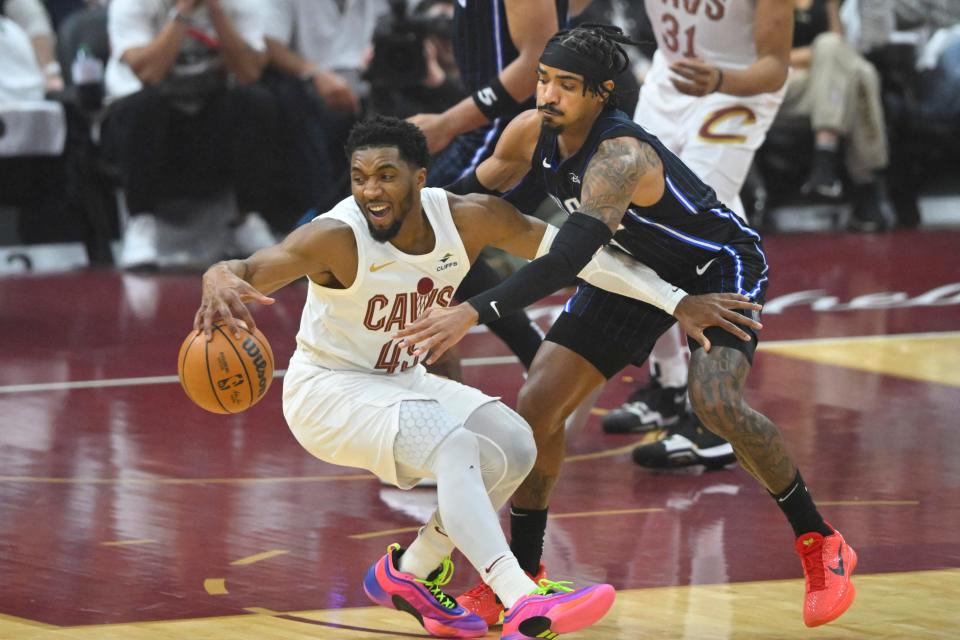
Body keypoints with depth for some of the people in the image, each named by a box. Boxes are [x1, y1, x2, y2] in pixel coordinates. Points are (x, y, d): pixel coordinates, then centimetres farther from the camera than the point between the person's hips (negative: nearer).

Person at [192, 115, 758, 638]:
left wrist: (678, 301, -9)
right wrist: (223, 282, -64)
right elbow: (240, 272, -37)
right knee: (452, 444, -29)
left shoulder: (468, 219, -15)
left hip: (400, 382, 7)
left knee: (513, 444, -6)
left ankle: (410, 573, 10)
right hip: (327, 391, -7)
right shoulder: (336, 238, -28)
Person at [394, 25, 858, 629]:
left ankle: (821, 545, -10)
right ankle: (522, 577, 12)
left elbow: (567, 260, -51)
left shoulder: (621, 157, -38)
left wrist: (475, 312, -57)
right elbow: (476, 192, 9)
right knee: (537, 405, -4)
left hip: (720, 264, -7)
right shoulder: (532, 132, -15)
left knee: (715, 400, -30)